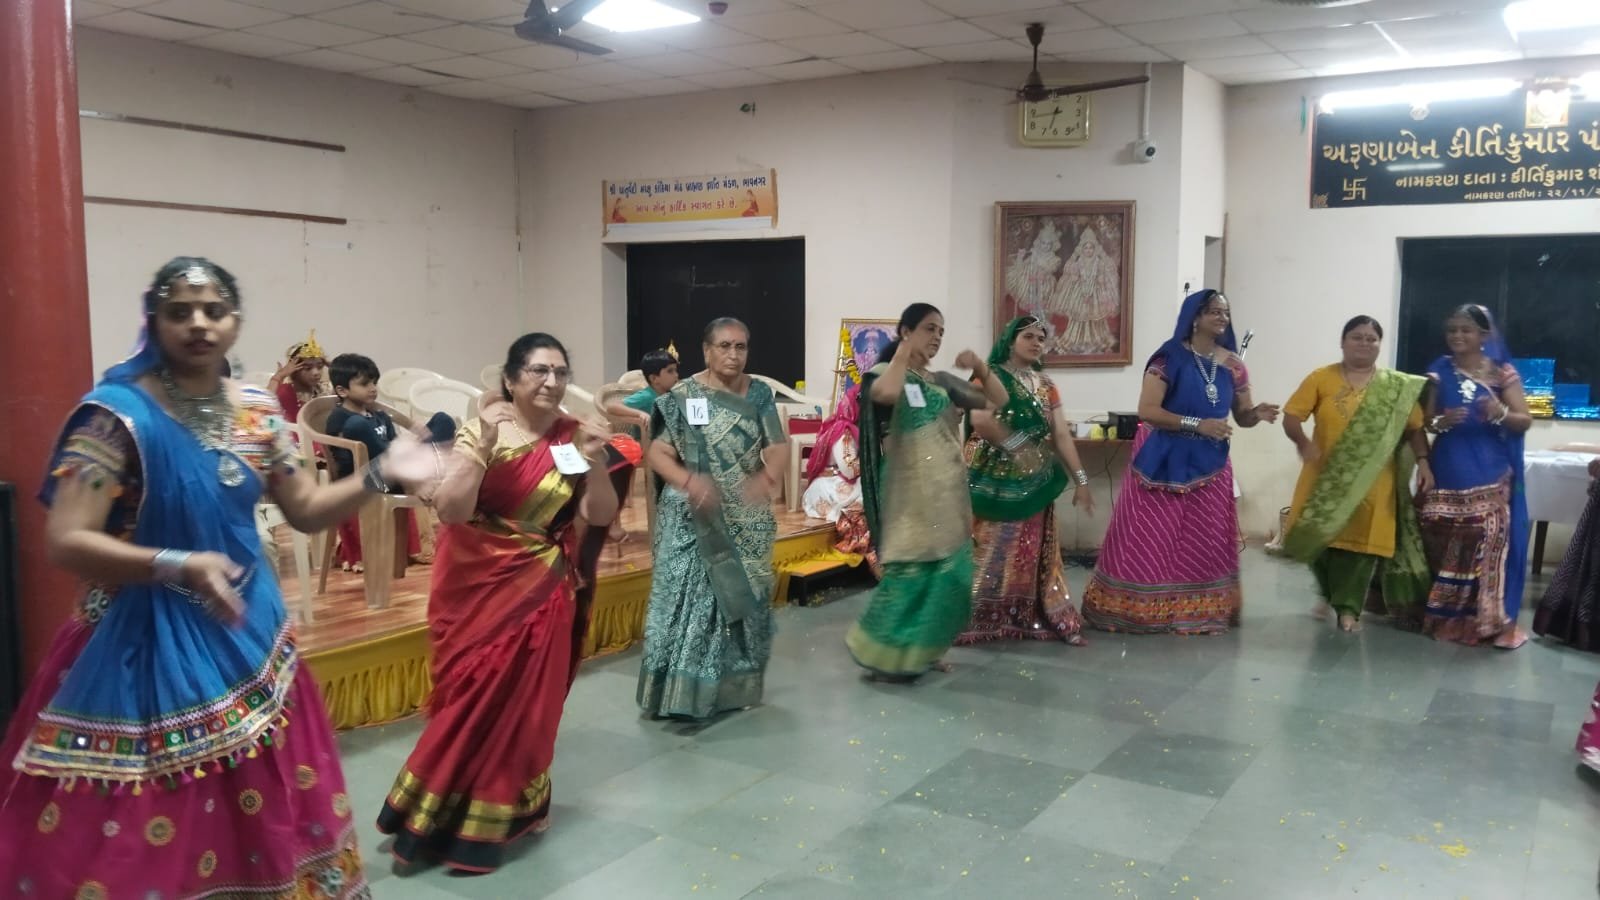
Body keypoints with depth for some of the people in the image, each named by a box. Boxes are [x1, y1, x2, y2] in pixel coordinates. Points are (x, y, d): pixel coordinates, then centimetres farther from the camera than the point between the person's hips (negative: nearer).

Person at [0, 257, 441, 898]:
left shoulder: (258, 410, 3)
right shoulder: (117, 413, -14)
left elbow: (306, 510, 10)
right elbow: (67, 542, -19)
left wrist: (378, 477, -6)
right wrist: (178, 566, -33)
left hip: (248, 637, 5)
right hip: (149, 652, -5)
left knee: (263, 817, 14)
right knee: (140, 841, 1)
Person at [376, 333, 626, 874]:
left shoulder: (575, 438, 0)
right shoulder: (481, 432, -7)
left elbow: (600, 517, -2)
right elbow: (450, 511, -17)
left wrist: (596, 464, -18)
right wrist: (482, 449, -26)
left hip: (544, 593, 2)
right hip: (479, 588, -2)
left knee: (523, 703, 8)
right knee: (474, 697, 6)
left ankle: (495, 816, 26)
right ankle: (449, 814, 25)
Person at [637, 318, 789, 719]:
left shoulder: (759, 394, 4)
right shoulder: (682, 396, -6)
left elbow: (778, 447, -1)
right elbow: (658, 453, -9)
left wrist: (767, 477, -23)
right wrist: (688, 481, -27)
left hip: (747, 521, 4)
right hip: (694, 520, -3)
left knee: (745, 598, 10)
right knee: (689, 597, -5)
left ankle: (736, 686, 24)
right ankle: (684, 692, 3)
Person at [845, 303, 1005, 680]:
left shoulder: (943, 381, 14)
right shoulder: (885, 373, -4)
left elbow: (998, 401, 17)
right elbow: (886, 394, -30)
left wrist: (981, 367, 0)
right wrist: (904, 352, -15)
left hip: (949, 492, 7)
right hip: (910, 493, -7)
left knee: (948, 572, 8)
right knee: (912, 571, -8)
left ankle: (922, 651, 21)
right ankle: (886, 653, 7)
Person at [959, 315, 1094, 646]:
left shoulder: (1045, 384, 12)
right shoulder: (991, 377, -6)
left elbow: (1061, 433, 7)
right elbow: (981, 421, -24)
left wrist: (1080, 479, 0)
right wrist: (1017, 445, -31)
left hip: (1033, 482, 6)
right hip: (995, 479, -6)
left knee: (1032, 551, 8)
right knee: (991, 549, -4)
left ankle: (1028, 618, 16)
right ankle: (972, 619, 5)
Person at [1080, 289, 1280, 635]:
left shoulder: (1233, 364, 6)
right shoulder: (1170, 358, -10)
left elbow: (1241, 416, 10)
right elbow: (1147, 411, -16)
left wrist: (1258, 414, -13)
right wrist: (1197, 424, -22)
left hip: (1209, 465, 5)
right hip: (1163, 464, -5)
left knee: (1204, 542, 8)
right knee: (1151, 540, 0)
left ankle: (1198, 611, 19)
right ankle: (1140, 609, 11)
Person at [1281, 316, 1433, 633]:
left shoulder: (1398, 387, 4)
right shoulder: (1321, 378, -1)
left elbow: (1414, 428, 3)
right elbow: (1290, 418, -5)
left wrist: (1422, 462, -11)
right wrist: (1303, 443, -23)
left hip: (1373, 481, 0)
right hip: (1326, 477, 0)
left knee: (1363, 540, 1)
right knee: (1320, 537, 5)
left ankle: (1349, 606, 13)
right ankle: (1328, 592, 31)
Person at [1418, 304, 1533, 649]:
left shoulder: (1502, 373, 2)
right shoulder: (1440, 371, 7)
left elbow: (1525, 421, -1)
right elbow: (1424, 420, 7)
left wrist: (1501, 413, -21)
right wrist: (1440, 422, -15)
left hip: (1489, 477, -1)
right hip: (1447, 474, 1)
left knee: (1488, 547, -5)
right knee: (1442, 547, 1)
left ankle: (1489, 620, 5)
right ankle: (1443, 616, 13)